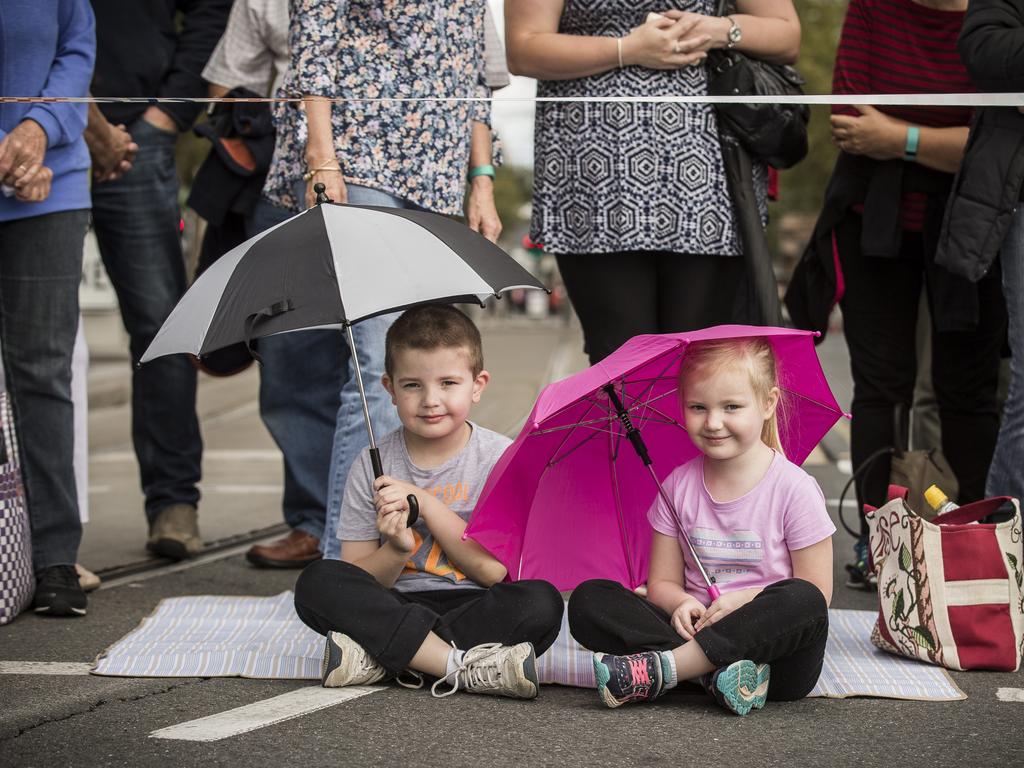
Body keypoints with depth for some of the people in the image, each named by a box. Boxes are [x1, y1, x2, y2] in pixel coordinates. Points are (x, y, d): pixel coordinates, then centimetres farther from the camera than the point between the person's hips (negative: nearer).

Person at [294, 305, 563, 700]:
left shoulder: (500, 457, -3)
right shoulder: (372, 466, 1)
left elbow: (495, 571, -11)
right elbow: (356, 585, 0)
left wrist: (423, 502, -15)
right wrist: (397, 550, -21)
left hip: (473, 605, -1)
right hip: (395, 608, 1)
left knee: (542, 602, -30)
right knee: (316, 582, -24)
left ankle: (375, 659, -28)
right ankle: (460, 666, -31)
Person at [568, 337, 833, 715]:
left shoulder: (793, 489, -5)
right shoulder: (678, 486, 6)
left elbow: (816, 594, -5)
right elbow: (663, 582, 9)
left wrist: (747, 599, -20)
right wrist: (681, 603, -15)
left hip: (774, 650, -3)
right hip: (698, 628, 3)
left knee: (803, 600, -36)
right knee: (588, 600, -15)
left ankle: (659, 670, -32)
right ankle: (714, 672, -32)